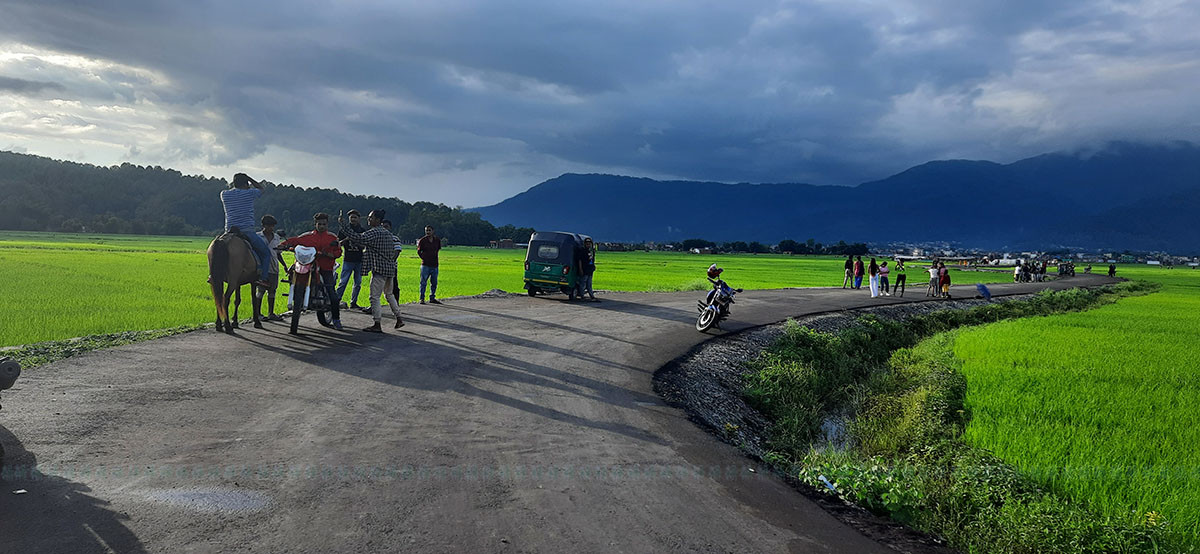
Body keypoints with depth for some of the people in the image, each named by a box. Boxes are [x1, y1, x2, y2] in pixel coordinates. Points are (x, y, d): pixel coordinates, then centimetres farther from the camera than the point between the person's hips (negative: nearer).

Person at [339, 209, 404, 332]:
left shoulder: (374, 232, -13)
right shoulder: (388, 233, 14)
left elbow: (357, 238, -24)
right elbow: (393, 252, 18)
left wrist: (342, 224, -22)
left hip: (379, 269, -9)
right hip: (390, 269, 9)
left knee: (375, 297, -4)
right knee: (389, 294, 22)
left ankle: (377, 325, -3)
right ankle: (399, 319, 25)